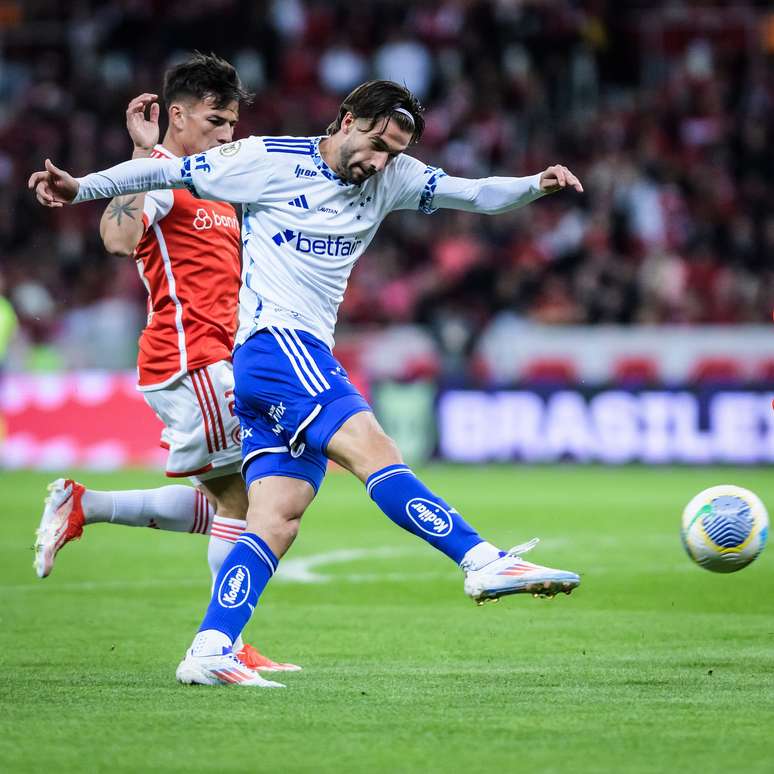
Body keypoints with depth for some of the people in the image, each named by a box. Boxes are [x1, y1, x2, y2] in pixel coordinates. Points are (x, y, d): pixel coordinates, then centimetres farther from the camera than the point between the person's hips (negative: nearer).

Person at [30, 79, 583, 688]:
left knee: (277, 522, -3)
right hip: (275, 342, -8)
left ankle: (208, 652, -8)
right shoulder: (270, 160, -2)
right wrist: (81, 187, 5)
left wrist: (536, 185, -8)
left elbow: (474, 193, 9)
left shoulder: (391, 178, 13)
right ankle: (483, 562, -30)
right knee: (372, 450, -22)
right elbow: (171, 172, 5)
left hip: (308, 362, 8)